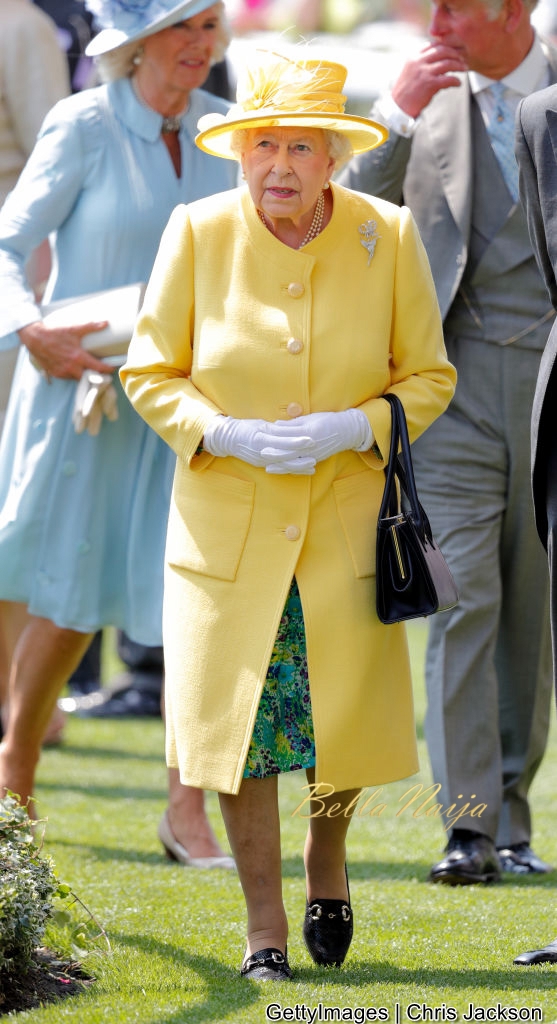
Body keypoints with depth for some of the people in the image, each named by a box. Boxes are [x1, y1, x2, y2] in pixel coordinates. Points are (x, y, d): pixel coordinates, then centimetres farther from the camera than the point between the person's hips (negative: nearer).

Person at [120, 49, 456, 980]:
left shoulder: (388, 237, -5)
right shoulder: (197, 233, -6)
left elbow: (428, 378, 2)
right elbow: (149, 372, 1)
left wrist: (351, 429, -16)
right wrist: (226, 434, -16)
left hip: (347, 519, 0)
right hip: (227, 519, 0)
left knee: (351, 719, -2)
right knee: (235, 716, -3)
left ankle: (326, 856, 32)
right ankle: (263, 922, 13)